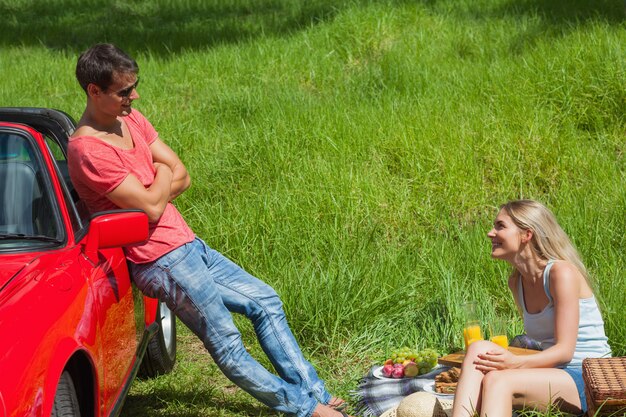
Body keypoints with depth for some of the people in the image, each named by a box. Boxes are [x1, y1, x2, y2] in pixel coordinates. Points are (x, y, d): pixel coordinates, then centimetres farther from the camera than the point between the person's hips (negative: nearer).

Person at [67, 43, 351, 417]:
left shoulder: (131, 119, 9)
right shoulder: (87, 150, -19)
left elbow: (182, 178, 6)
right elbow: (152, 207, -21)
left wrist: (150, 193, -12)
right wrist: (161, 173, -2)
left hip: (187, 245, 10)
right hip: (161, 260, -10)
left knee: (265, 300, 11)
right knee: (227, 347, -8)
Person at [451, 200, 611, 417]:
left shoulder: (562, 273, -12)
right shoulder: (516, 281, 12)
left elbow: (565, 351, -17)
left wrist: (516, 363, -31)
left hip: (586, 380, -7)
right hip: (552, 375, 7)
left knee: (497, 380, -31)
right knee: (479, 348, -17)